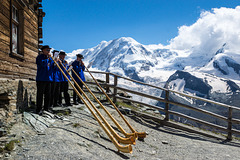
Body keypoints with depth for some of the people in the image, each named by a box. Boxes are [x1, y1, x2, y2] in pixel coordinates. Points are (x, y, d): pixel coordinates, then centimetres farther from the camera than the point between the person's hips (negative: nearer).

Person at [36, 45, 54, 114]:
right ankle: (39, 109, 3)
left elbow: (52, 67, 18)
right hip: (41, 79, -7)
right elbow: (43, 64, -20)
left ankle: (46, 108, 17)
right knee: (40, 94, -3)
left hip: (48, 79, 7)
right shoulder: (40, 57, -2)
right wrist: (47, 58, -13)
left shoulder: (50, 58, 19)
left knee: (48, 95, 8)